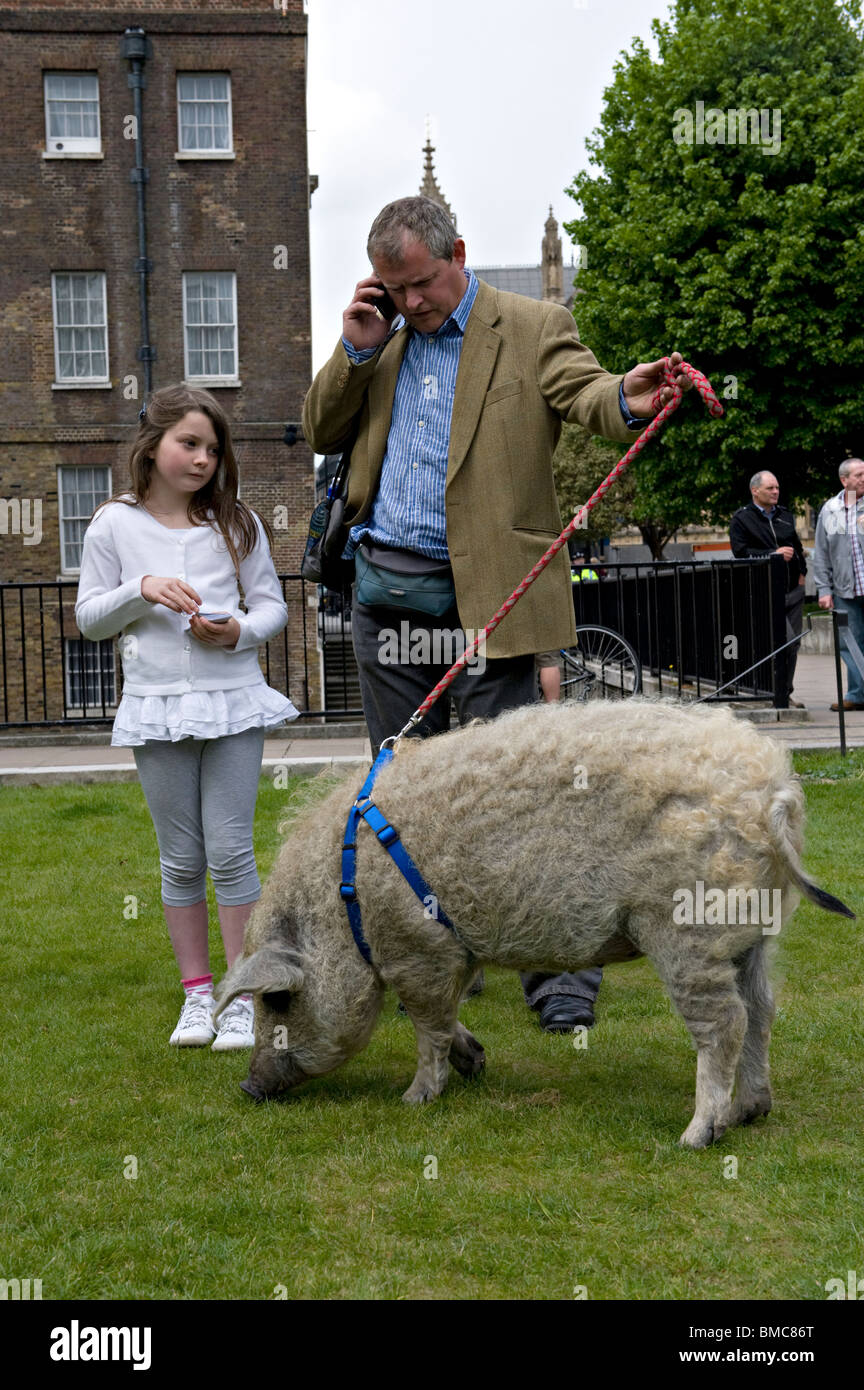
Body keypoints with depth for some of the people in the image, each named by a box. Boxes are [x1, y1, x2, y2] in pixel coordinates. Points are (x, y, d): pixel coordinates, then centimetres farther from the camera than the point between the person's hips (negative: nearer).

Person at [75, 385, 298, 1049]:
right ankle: (197, 993, 18)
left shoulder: (236, 522, 5)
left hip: (233, 701, 0)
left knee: (230, 849, -4)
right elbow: (90, 617, 6)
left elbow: (272, 603, 8)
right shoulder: (115, 524, 3)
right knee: (181, 858, 7)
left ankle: (243, 996, 4)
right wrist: (141, 590, -12)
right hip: (157, 705, 0)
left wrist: (239, 631, -13)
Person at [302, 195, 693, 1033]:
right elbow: (322, 434, 15)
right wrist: (356, 348, 0)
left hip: (479, 592, -6)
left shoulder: (534, 327, -2)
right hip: (385, 591, 6)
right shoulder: (383, 341, 14)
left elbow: (585, 393, -18)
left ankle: (558, 966, 0)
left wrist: (628, 400, -43)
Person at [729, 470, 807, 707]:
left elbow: (797, 547, 29)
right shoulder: (741, 519, -2)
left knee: (793, 643, 7)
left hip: (793, 589, 7)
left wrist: (801, 572, 14)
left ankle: (785, 693, 18)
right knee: (786, 641, -18)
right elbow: (741, 553, -13)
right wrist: (774, 554, -17)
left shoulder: (785, 515, 18)